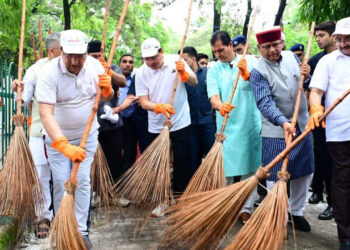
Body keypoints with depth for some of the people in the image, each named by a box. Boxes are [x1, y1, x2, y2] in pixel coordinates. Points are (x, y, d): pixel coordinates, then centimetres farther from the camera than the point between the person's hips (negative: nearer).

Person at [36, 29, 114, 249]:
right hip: (57, 137, -2)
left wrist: (107, 88, -21)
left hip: (87, 135, 3)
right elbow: (46, 113, -32)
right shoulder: (50, 72, -24)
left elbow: (106, 98, 5)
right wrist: (65, 146, -43)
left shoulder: (95, 66, -11)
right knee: (61, 182, 1)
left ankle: (82, 231, 10)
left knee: (83, 181, 1)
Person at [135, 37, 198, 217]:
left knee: (181, 161, 5)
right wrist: (160, 107, -29)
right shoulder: (141, 73, -7)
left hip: (180, 122, 0)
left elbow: (194, 83, -4)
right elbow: (143, 102, -10)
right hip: (156, 126, 1)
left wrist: (183, 72, -24)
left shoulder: (176, 62, -6)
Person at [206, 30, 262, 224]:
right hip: (227, 125, 0)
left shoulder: (250, 61, 4)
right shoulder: (214, 70, 5)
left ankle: (246, 209, 15)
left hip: (251, 123, 0)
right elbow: (213, 96, -7)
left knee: (250, 168, 5)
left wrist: (247, 75, -25)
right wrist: (220, 106, -29)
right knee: (226, 170, 1)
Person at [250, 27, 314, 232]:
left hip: (302, 126, 6)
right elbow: (265, 102, -24)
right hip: (276, 131, -6)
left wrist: (307, 76, -8)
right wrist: (283, 122, -38)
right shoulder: (258, 72, -13)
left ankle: (297, 212, 33)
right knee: (277, 177, 1)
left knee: (305, 173, 14)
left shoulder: (292, 57, 4)